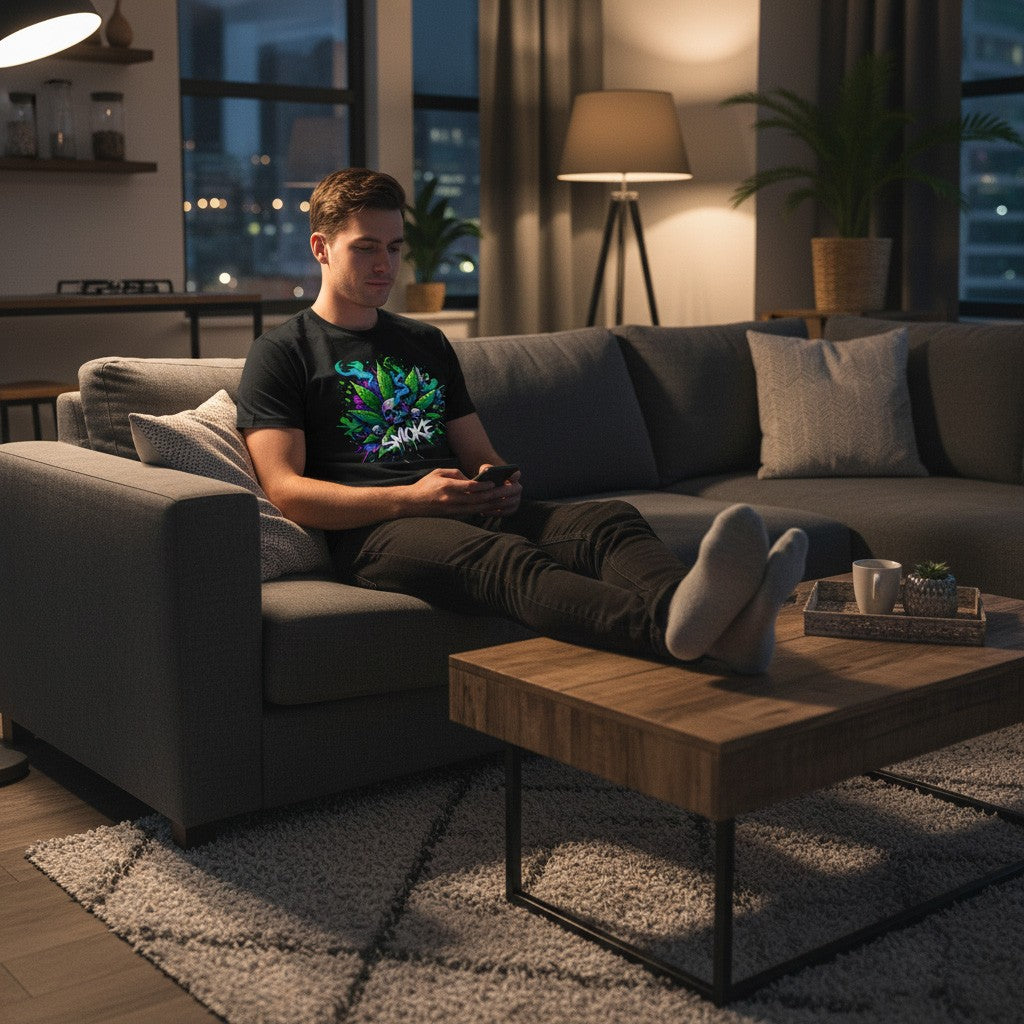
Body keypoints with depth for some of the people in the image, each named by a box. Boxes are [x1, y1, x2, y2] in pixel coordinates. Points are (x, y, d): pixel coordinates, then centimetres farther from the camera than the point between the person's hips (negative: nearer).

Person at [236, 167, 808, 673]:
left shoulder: (428, 344, 29)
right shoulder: (283, 353, 10)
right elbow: (286, 490, -3)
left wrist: (501, 482, 2)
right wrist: (410, 497, -14)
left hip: (471, 510, 6)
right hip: (374, 531, -6)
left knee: (612, 521, -25)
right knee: (506, 558, -39)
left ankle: (723, 623, -58)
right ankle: (680, 625, -69)